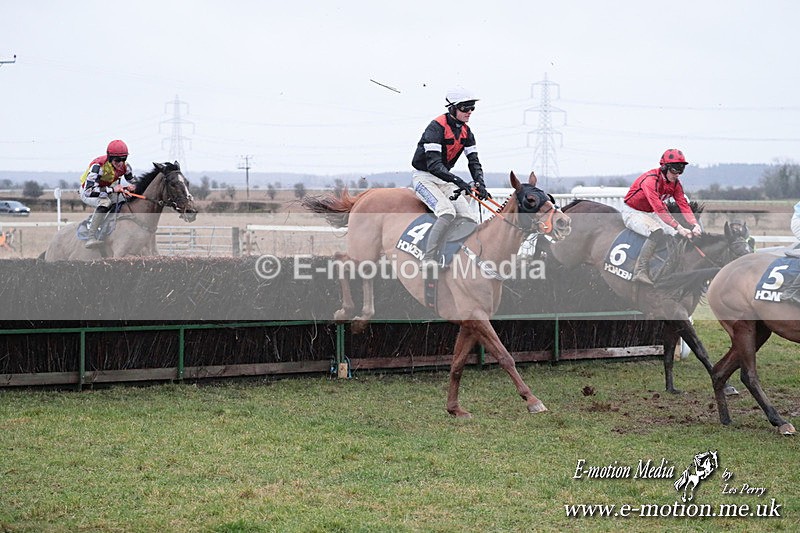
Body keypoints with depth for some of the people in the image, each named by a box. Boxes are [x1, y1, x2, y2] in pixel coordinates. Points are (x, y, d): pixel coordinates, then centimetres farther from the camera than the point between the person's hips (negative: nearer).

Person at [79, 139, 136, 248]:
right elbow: (89, 191, -41)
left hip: (107, 191, 7)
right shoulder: (98, 166, -35)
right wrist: (112, 189, -46)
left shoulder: (125, 166, -15)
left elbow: (133, 184, 2)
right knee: (105, 202, -36)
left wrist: (131, 187, -24)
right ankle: (91, 238, -41)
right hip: (87, 193, -7)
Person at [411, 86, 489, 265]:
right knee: (447, 212, -31)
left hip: (444, 180, 8)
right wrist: (457, 181, -40)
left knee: (469, 217, -6)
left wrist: (480, 183, -15)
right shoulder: (436, 127, -21)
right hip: (424, 178, -8)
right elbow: (433, 164, -29)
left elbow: (474, 161, 4)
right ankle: (428, 261, -36)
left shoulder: (466, 131, 4)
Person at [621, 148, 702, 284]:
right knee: (657, 232, -33)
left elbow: (683, 205, -6)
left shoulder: (675, 183, -1)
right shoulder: (650, 179, -28)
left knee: (676, 235, -7)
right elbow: (659, 209, -36)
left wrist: (695, 225, -23)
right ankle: (640, 272, -36)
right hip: (632, 212, -9)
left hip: (650, 214, 9)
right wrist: (678, 227, -40)